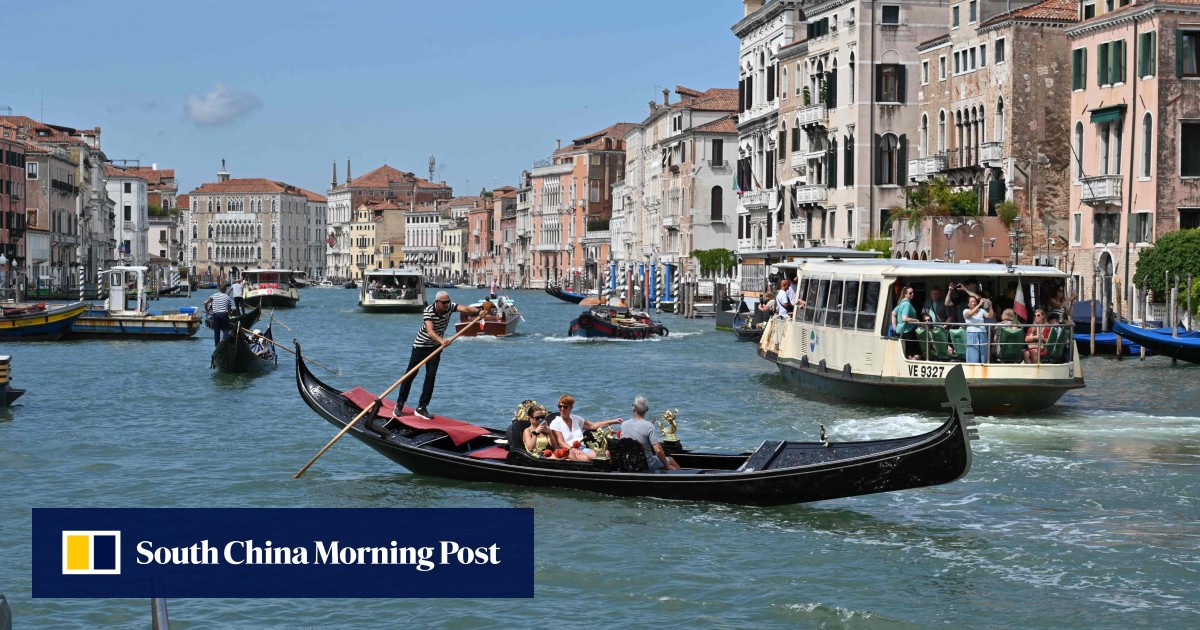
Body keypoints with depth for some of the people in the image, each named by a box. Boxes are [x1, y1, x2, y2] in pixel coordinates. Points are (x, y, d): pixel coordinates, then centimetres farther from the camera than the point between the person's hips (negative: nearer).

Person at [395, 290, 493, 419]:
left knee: (431, 376, -3)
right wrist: (442, 340, -57)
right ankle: (400, 404, 16)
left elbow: (465, 309, -28)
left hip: (436, 346, 4)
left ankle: (422, 407, 3)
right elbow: (430, 331, -40)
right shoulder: (429, 311, -26)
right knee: (410, 374, 3)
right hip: (421, 345, -4)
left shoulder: (449, 307, -12)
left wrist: (479, 311, -47)